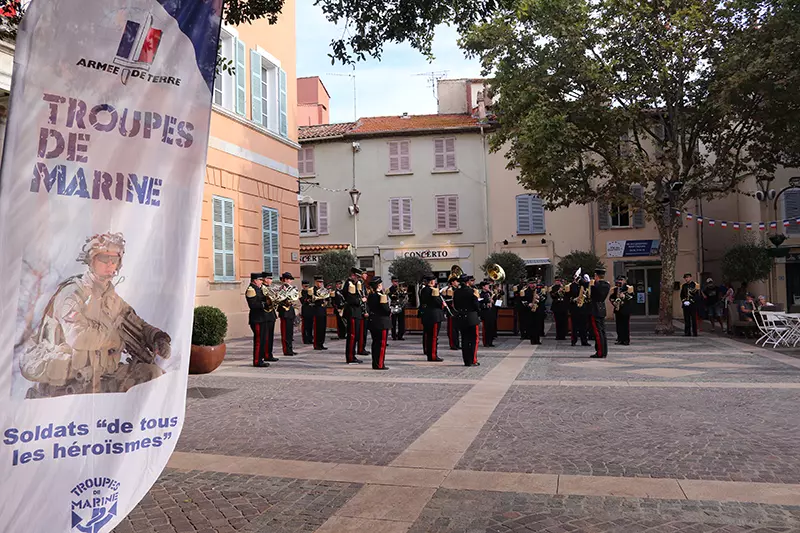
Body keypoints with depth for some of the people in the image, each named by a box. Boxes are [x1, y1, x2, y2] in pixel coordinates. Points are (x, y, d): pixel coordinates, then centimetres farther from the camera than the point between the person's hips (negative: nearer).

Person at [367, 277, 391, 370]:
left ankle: (375, 363, 18)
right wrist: (390, 312, 3)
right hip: (382, 322, -8)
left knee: (375, 343, 13)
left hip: (372, 322, 8)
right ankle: (380, 364, -2)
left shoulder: (370, 296, 9)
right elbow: (385, 309, -18)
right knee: (382, 344, -2)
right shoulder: (382, 296, -16)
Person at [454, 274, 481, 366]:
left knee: (464, 340, 9)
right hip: (472, 318, -5)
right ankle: (473, 361, 0)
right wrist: (479, 311, 6)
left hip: (461, 318, 5)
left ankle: (466, 361, 11)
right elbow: (476, 305, -12)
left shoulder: (456, 292, 5)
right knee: (474, 340, 2)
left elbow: (455, 305, 9)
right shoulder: (472, 291, -12)